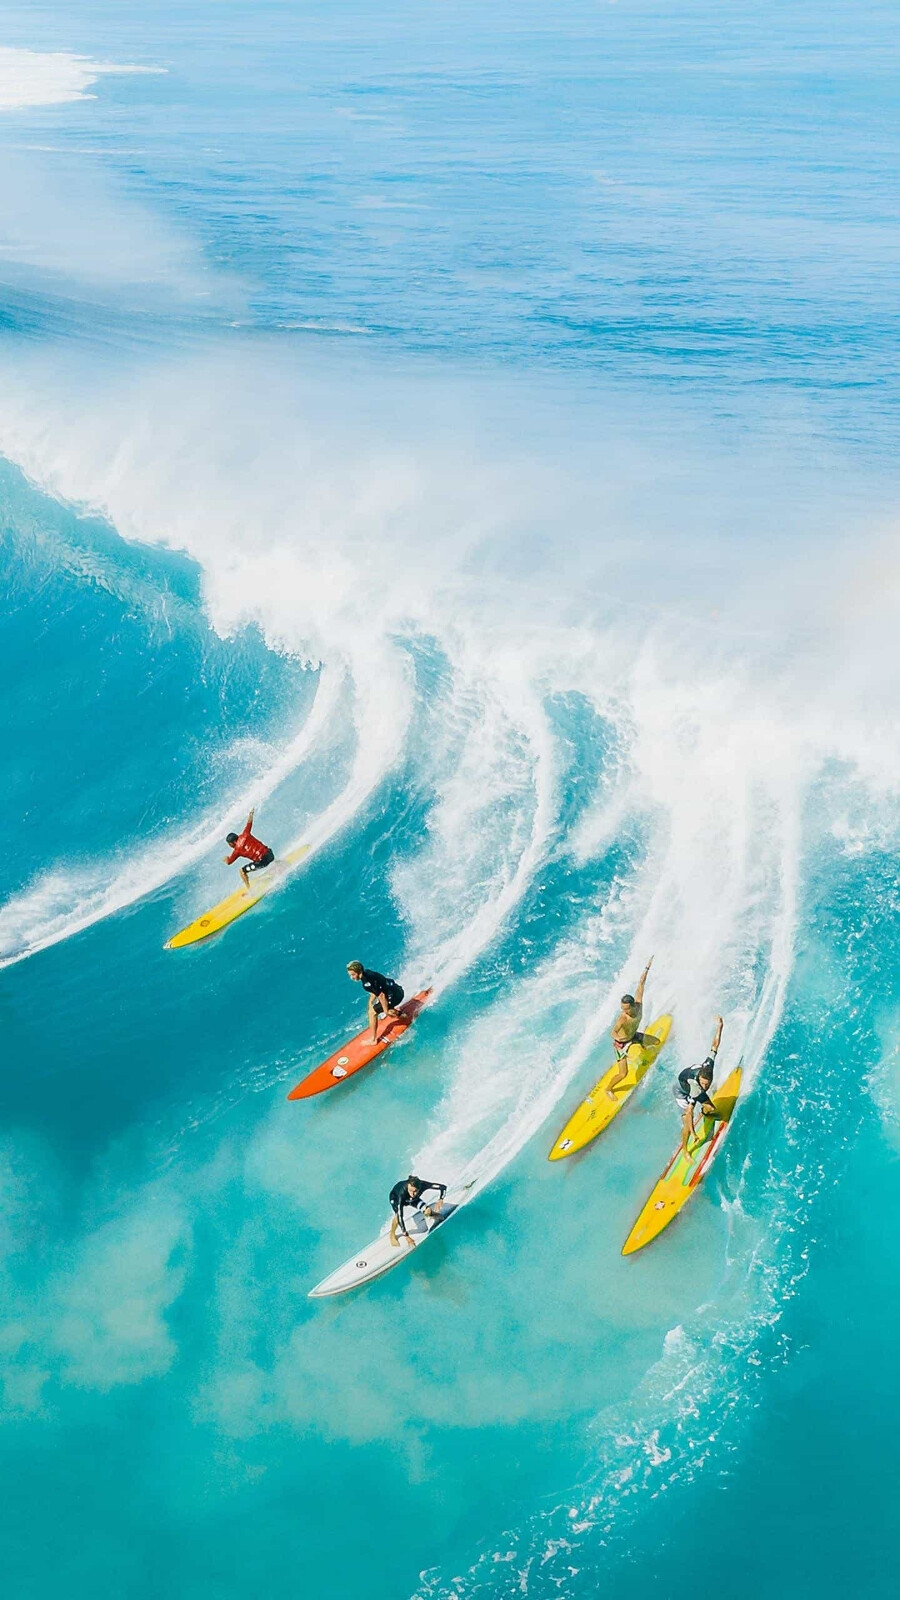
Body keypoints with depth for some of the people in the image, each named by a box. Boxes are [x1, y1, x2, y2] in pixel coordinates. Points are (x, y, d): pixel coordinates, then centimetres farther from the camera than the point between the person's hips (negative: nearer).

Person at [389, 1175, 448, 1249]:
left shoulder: (422, 1184, -38)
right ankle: (392, 1235, -1)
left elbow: (443, 1187, -28)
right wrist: (406, 1236, -47)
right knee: (397, 1214, -29)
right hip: (396, 1197, -3)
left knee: (428, 1212, -10)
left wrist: (440, 1200, -46)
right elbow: (399, 1216, -45)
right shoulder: (402, 1193, -46)